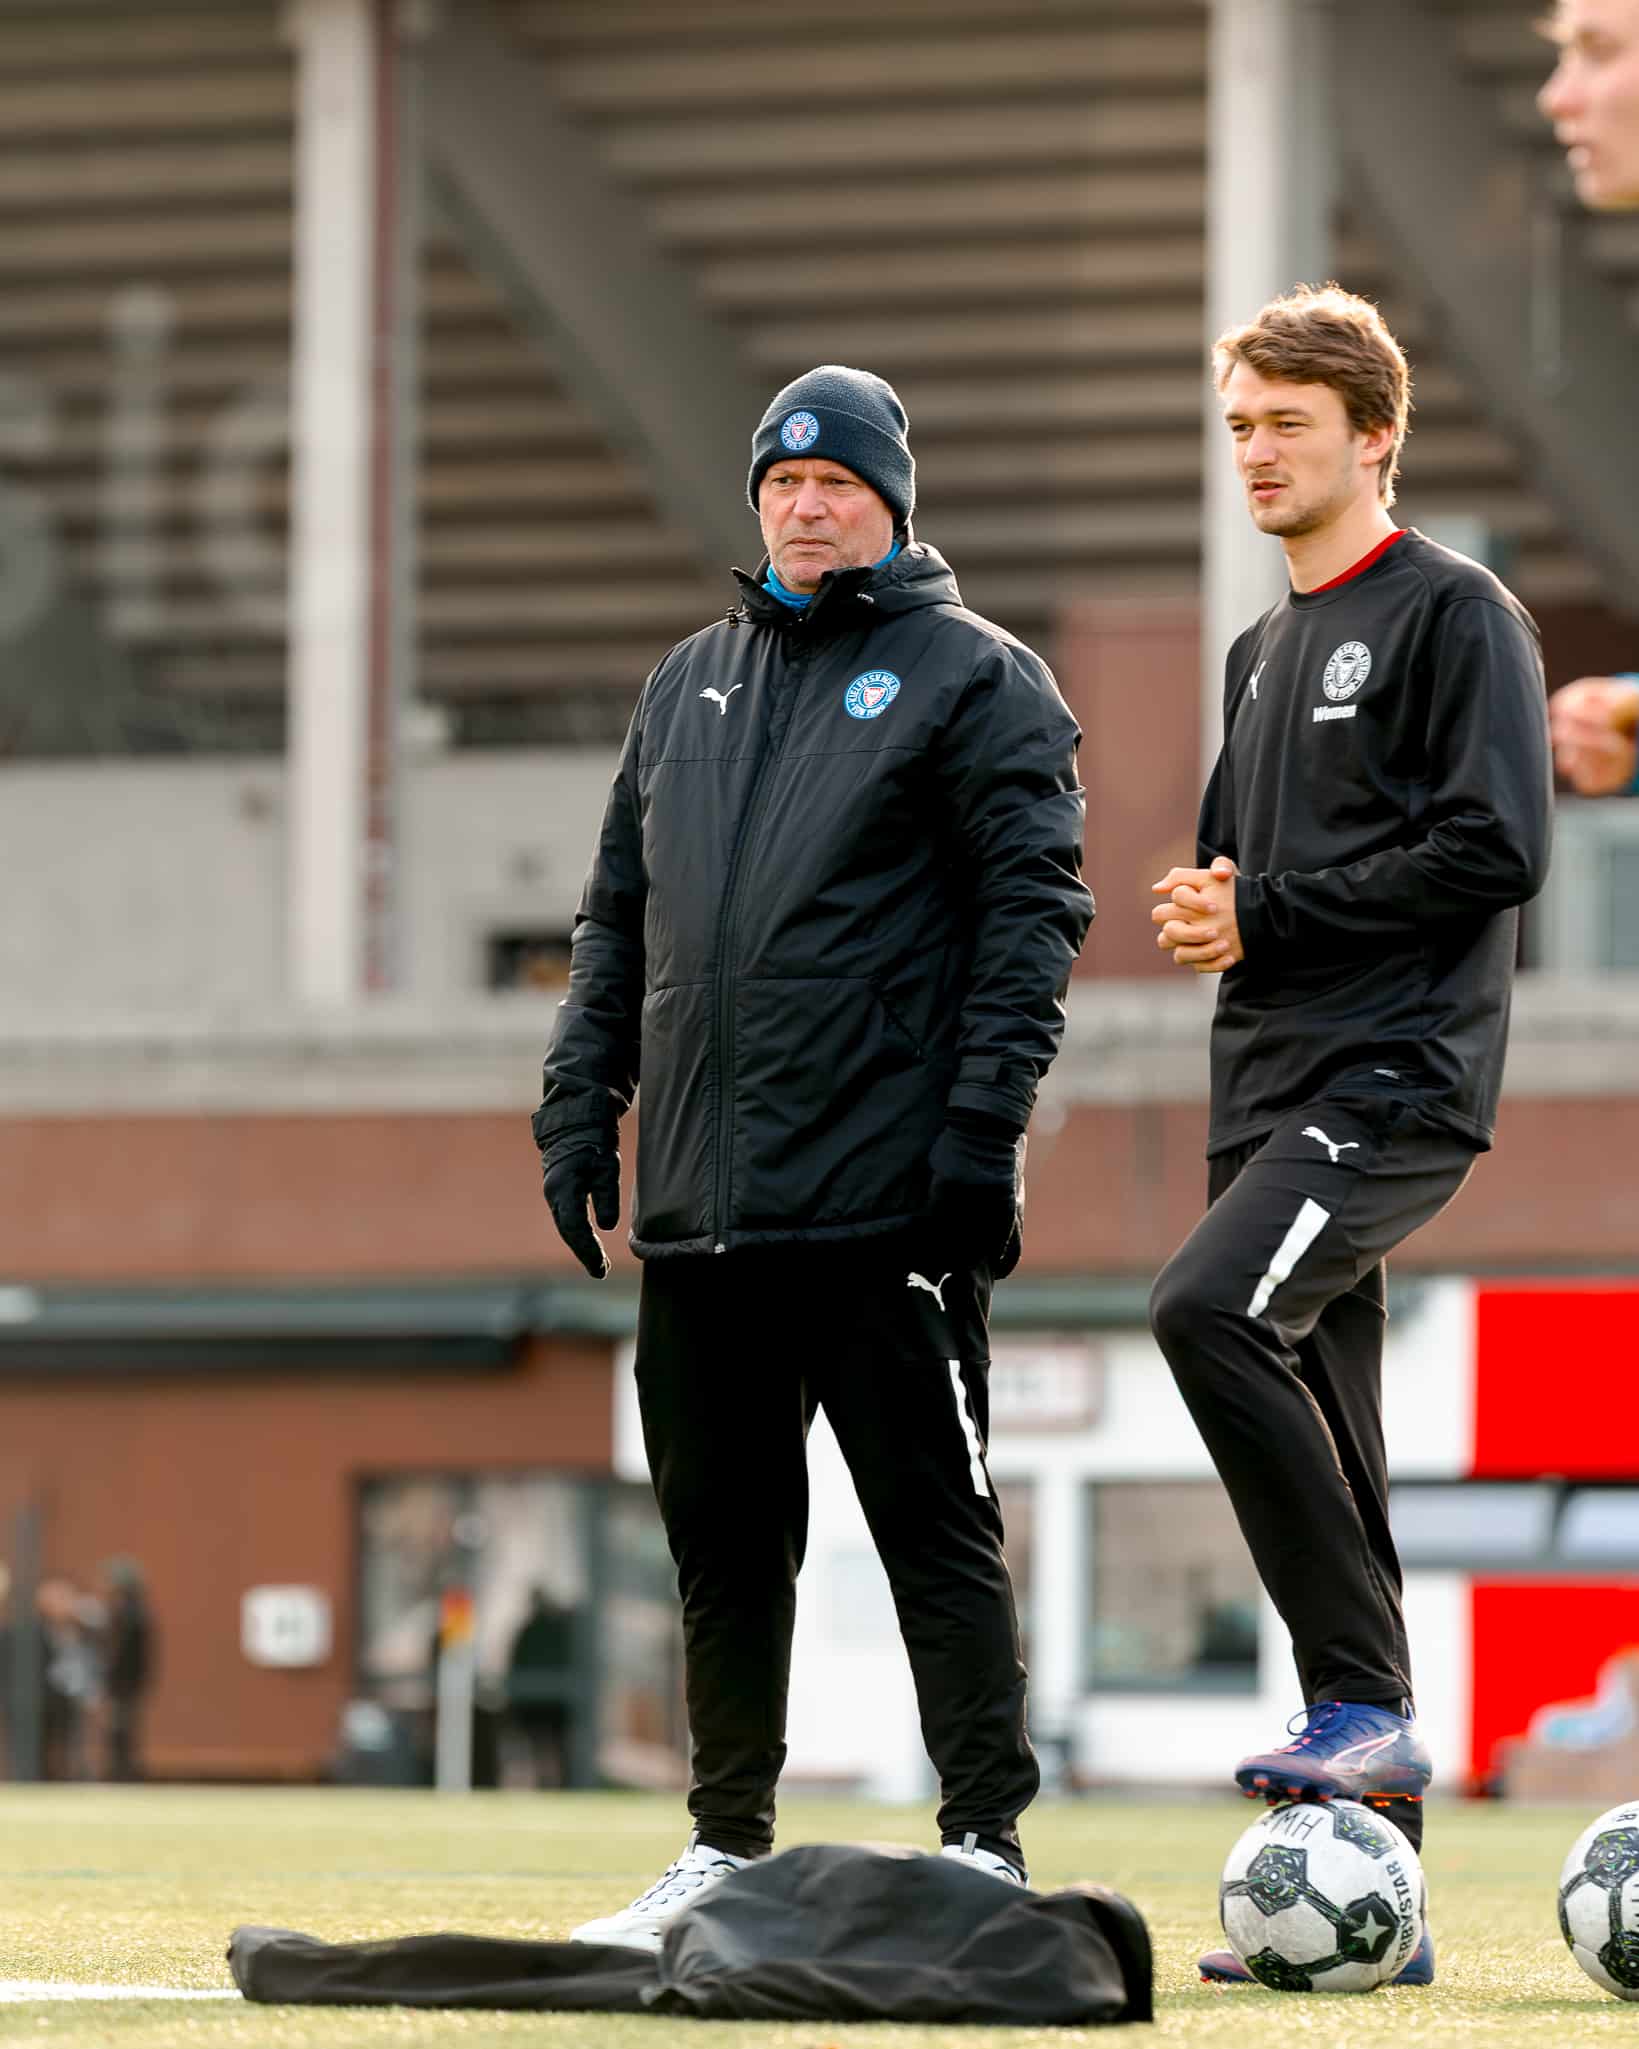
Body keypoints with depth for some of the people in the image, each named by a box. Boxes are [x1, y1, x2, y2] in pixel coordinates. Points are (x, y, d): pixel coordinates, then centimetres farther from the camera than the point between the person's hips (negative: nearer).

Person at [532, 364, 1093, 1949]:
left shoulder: (971, 677, 2)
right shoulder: (688, 685, 20)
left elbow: (1032, 908, -6)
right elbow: (616, 912, 22)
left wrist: (982, 1122, -14)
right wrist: (580, 1095, 10)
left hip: (882, 1208, -6)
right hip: (699, 1206, 6)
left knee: (935, 1529, -5)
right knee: (721, 1537, 10)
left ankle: (986, 1850, -3)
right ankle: (726, 1849, 17)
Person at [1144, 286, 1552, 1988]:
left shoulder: (1454, 615, -3)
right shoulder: (1263, 652, 22)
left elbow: (1491, 851, -13)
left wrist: (1267, 916, -11)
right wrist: (1201, 910, 5)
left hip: (1397, 1080, -8)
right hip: (1274, 1093, 8)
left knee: (1208, 1309, -30)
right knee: (1324, 1476, 5)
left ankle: (1369, 1702, -25)